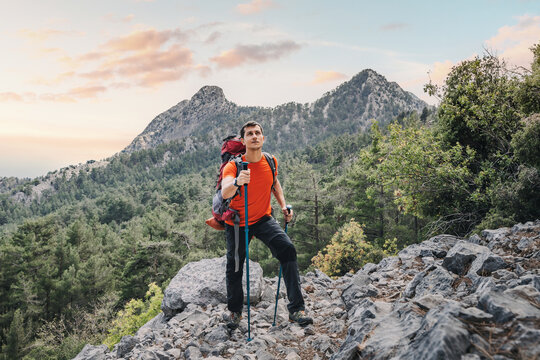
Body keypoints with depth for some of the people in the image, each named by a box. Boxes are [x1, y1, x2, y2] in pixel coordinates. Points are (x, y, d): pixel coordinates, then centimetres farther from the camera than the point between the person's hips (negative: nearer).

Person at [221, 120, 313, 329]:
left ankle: (296, 308, -16)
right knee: (234, 267, 7)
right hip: (237, 222, -2)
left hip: (263, 219, 2)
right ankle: (235, 311, 35)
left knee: (287, 249, -21)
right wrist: (236, 182, -61)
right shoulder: (233, 166, -20)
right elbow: (224, 193, -39)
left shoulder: (271, 161, -7)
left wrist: (283, 205, 4)